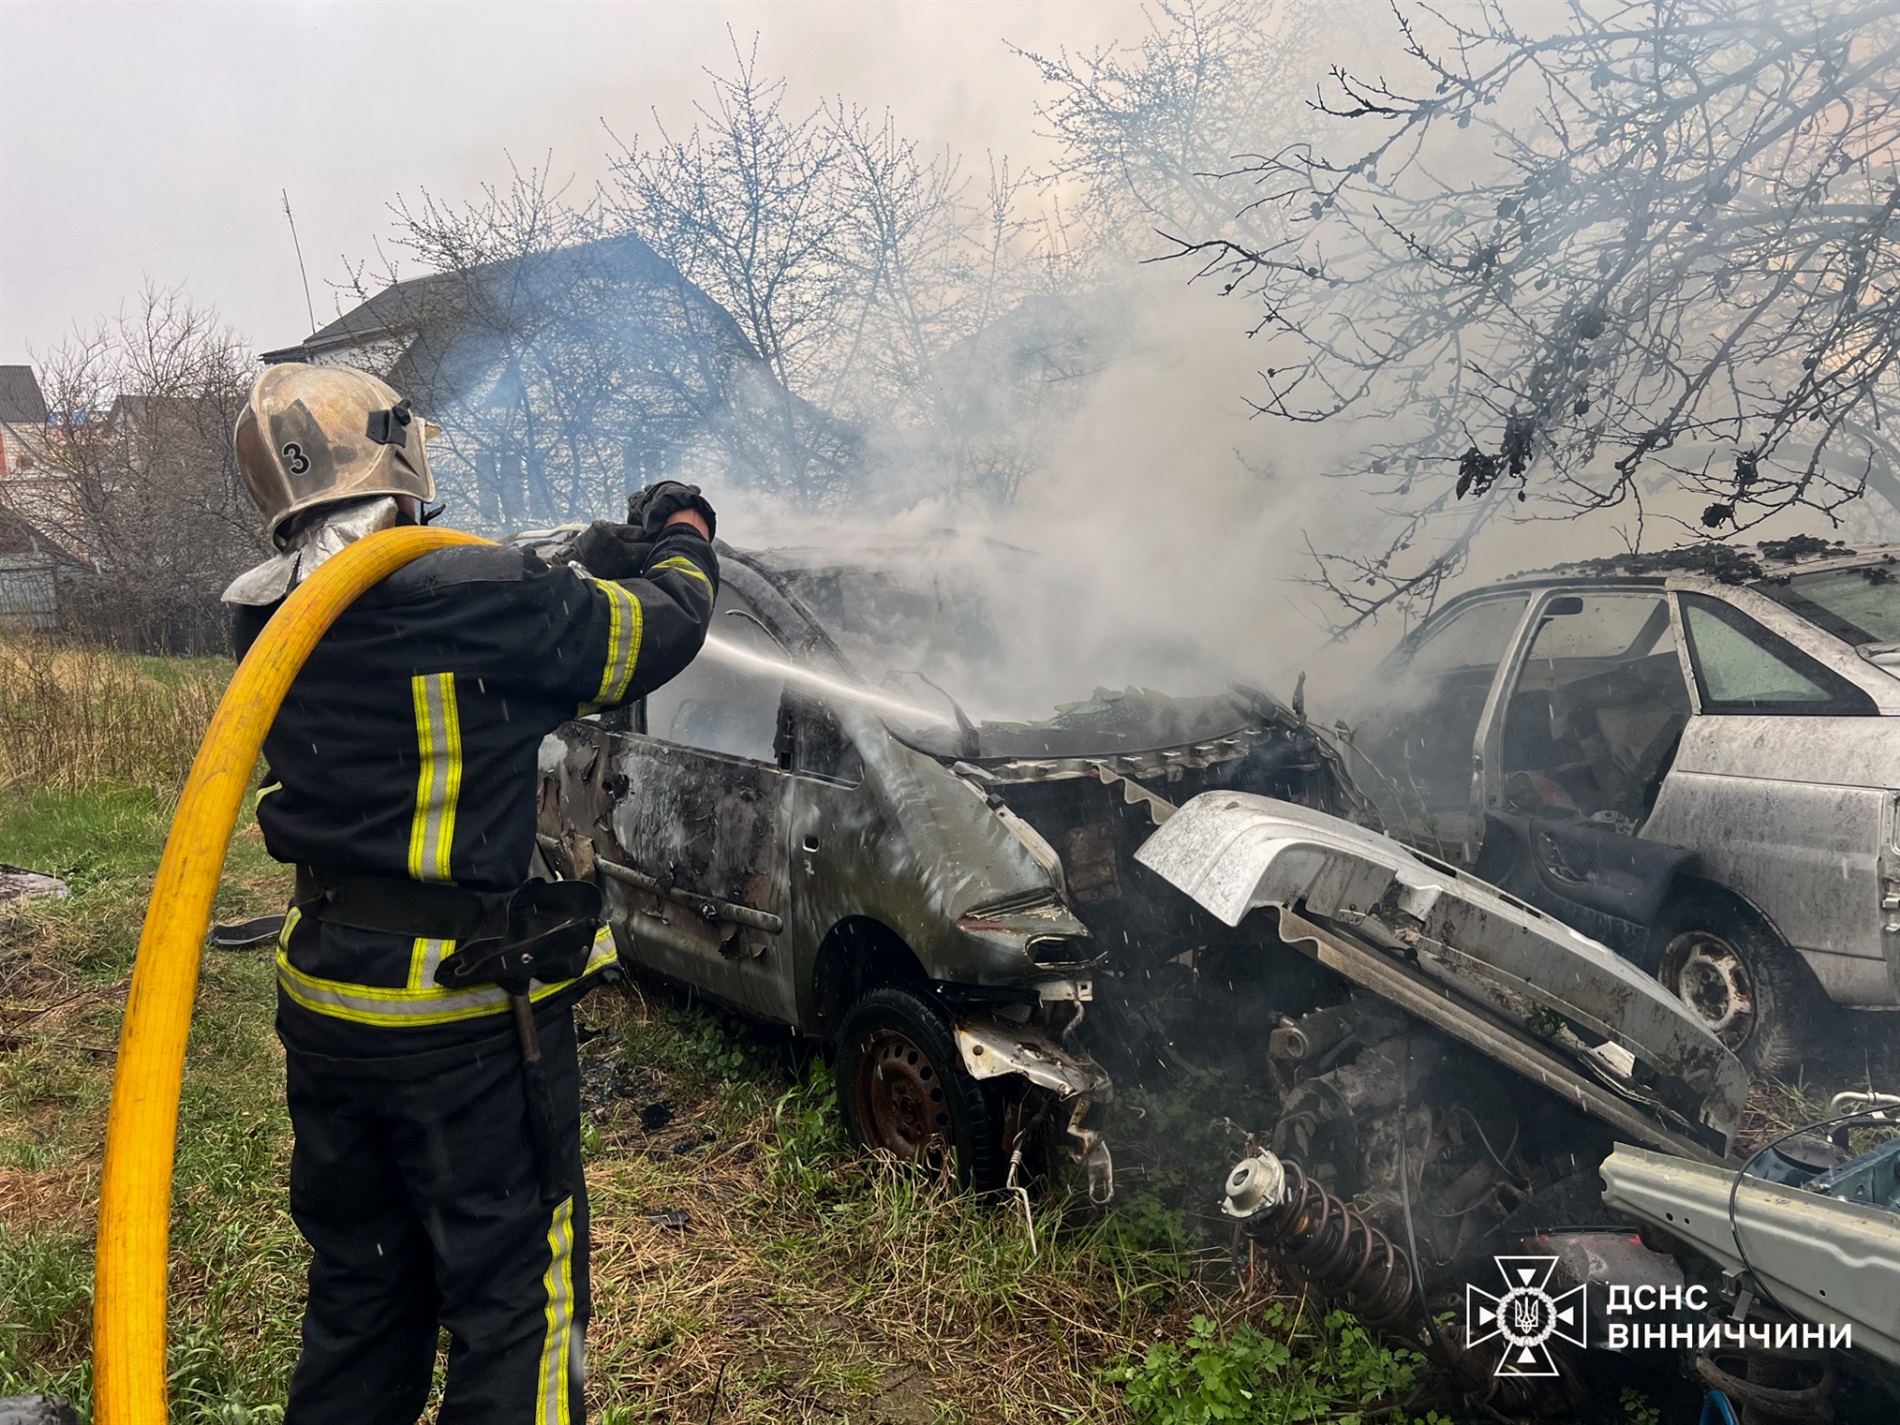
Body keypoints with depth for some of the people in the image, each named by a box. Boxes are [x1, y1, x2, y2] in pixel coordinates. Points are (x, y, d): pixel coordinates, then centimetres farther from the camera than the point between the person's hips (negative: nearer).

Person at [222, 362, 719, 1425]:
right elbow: (665, 626, -11)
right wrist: (684, 539, 10)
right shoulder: (477, 598, -22)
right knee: (515, 1307, 7)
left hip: (325, 1010, 8)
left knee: (359, 1294, 24)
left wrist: (584, 566, 14)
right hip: (468, 1024, -7)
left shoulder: (271, 622, 1)